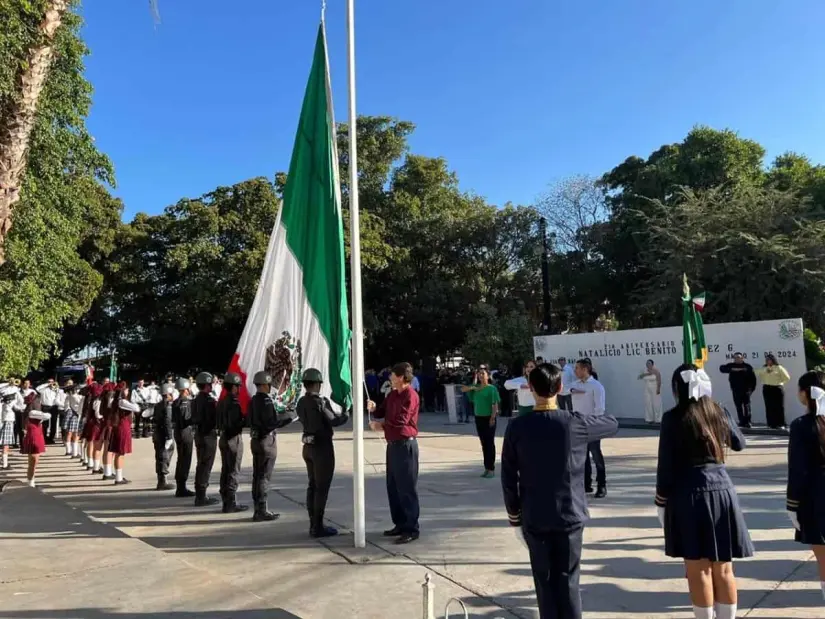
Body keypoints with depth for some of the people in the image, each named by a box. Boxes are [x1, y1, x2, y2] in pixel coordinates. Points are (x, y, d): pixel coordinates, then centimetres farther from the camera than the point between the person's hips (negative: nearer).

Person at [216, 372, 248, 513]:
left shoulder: (222, 401, 10)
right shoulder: (234, 402, -18)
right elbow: (234, 424, -25)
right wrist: (246, 421, -10)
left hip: (224, 438, 9)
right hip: (234, 439, -9)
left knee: (225, 470, 13)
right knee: (233, 472, -4)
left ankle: (226, 501, 20)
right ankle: (231, 503, 0)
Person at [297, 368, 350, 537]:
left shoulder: (301, 402, 5)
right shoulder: (320, 401, -18)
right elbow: (334, 421, -16)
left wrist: (336, 414, 18)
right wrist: (345, 415, 4)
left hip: (308, 446, 8)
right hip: (322, 447, -8)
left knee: (312, 486, 14)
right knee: (322, 488, -1)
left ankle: (313, 524, 21)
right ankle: (318, 527, 3)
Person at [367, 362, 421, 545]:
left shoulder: (410, 395, -16)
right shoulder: (393, 394, 13)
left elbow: (400, 422, -21)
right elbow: (382, 412, 18)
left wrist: (381, 426, -6)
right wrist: (374, 409, -5)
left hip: (405, 445, -9)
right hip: (393, 444, 9)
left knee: (407, 488, -4)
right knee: (393, 487, 15)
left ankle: (412, 529, 4)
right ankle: (400, 524, 26)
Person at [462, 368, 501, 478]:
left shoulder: (492, 388, -8)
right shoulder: (475, 388, 7)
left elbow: (495, 404, -12)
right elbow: (463, 389, 7)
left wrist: (493, 417, -19)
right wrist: (473, 387, -8)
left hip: (488, 418, -6)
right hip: (478, 418, 6)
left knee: (490, 443, -1)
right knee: (484, 443, 12)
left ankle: (491, 469, 6)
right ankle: (487, 468, 20)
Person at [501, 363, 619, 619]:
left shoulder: (517, 427, -9)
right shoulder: (575, 423, -10)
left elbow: (508, 477, -4)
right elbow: (613, 424, 9)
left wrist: (514, 514, 8)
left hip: (534, 517, 0)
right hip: (570, 514, 0)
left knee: (544, 581, 12)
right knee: (568, 580, 9)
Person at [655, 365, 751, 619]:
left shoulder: (673, 418, -10)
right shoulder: (720, 412, 2)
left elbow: (666, 465, -9)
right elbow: (739, 444, 22)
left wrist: (661, 502, 0)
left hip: (688, 495, -4)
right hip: (722, 491, 4)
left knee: (699, 570, 6)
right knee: (723, 569, 14)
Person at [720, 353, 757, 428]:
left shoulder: (748, 366, 1)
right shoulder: (731, 366, 7)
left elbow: (753, 378, 0)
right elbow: (722, 368, -6)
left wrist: (751, 388, -9)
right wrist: (732, 369, -18)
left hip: (746, 389, -2)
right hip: (735, 390, 3)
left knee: (746, 406, -4)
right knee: (738, 406, 6)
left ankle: (747, 422, -2)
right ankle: (742, 422, 13)